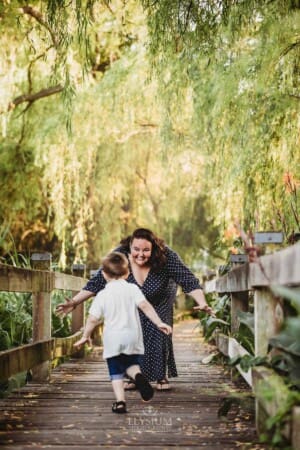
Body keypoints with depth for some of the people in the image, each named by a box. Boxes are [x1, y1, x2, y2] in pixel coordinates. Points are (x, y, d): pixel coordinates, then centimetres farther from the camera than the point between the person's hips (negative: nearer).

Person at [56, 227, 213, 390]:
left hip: (160, 301, -1)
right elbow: (97, 282, -29)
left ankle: (162, 377, 6)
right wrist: (74, 302, -36)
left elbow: (188, 280, -38)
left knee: (159, 333, -12)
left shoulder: (166, 256, -37)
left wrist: (202, 303, -53)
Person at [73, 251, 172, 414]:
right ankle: (138, 376, -12)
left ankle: (120, 402, -1)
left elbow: (93, 318, -1)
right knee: (132, 364, 21)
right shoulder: (132, 289, 2)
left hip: (112, 339, -1)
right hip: (132, 335, 1)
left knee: (116, 372, 10)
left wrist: (85, 336, 12)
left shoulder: (102, 295, 0)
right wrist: (158, 322, -7)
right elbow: (145, 306, -10)